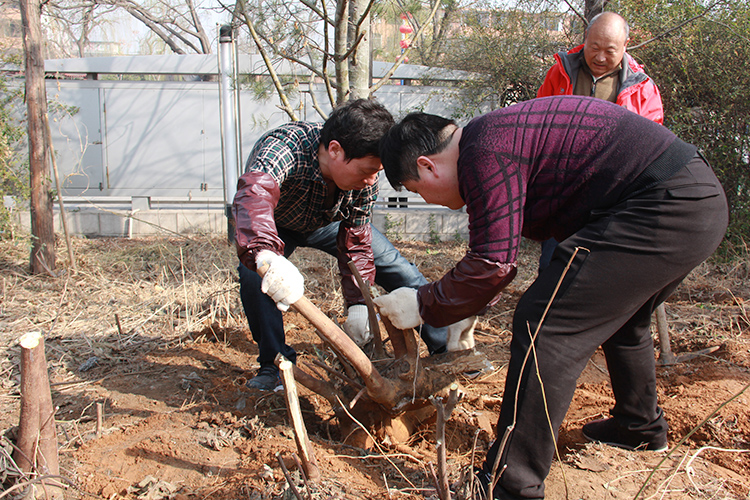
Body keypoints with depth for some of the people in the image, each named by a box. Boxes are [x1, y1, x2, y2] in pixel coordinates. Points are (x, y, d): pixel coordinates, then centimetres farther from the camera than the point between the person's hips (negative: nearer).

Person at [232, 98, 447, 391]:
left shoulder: (365, 174, -27)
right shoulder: (281, 148, -43)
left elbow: (356, 240, -18)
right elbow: (253, 194, -64)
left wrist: (358, 303, -27)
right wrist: (266, 254, -84)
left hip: (329, 223, 3)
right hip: (275, 225, -3)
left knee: (398, 269, -4)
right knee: (254, 272, -33)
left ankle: (447, 348, 11)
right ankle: (275, 362, -11)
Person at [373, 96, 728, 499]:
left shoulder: (485, 153, -16)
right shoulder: (499, 135, 17)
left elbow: (492, 264, -17)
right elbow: (497, 251, 25)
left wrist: (424, 305, -3)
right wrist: (461, 313, 28)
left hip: (664, 208, -11)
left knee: (545, 327, -13)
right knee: (617, 316, 30)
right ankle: (640, 427, 51)